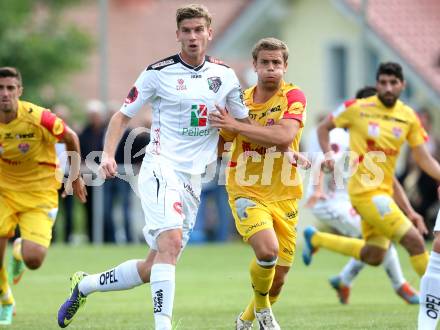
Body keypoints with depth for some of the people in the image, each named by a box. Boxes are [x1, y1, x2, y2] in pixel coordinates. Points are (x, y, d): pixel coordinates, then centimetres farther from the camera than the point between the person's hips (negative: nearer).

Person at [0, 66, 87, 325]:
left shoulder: (39, 118, -22)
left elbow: (71, 139, -3)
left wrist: (76, 176, 6)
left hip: (40, 192, -3)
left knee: (33, 260, -18)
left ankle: (21, 251, 24)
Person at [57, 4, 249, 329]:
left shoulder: (225, 74, 7)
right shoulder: (158, 72, -4)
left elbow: (246, 124, 16)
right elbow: (123, 115, 3)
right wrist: (108, 154, -12)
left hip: (192, 179, 5)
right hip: (161, 168, -5)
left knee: (153, 269, 6)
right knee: (170, 242, -28)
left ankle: (86, 284, 28)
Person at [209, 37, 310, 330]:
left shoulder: (293, 96, -6)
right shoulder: (241, 100, 5)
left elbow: (284, 136, -24)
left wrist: (237, 126, -23)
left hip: (284, 196, 0)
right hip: (247, 193, 0)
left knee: (277, 282, 7)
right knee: (267, 249, -30)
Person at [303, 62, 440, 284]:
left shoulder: (408, 116, 4)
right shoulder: (358, 108, -7)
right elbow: (323, 128, 7)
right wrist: (328, 154, -9)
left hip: (384, 191, 7)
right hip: (365, 191, -7)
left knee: (373, 257, 16)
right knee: (414, 241, -14)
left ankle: (315, 238, 33)